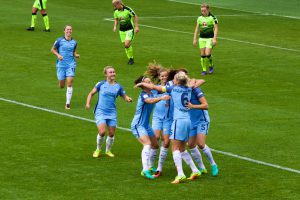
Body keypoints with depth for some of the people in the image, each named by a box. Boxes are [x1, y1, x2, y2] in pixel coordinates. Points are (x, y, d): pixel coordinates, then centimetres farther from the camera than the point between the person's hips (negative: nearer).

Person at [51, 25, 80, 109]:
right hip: (61, 64, -1)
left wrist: (76, 55, -1)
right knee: (62, 85, 4)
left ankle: (67, 104, -7)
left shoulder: (74, 42, 6)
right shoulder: (59, 40, -2)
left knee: (70, 83, -13)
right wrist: (58, 55, -10)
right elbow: (53, 49, 8)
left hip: (71, 64, 1)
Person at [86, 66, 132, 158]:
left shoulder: (118, 87, 6)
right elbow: (91, 93, 10)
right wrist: (88, 103, -4)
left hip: (112, 113, 3)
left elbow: (125, 97, 13)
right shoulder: (101, 84, 0)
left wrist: (128, 99, -10)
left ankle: (108, 150, 28)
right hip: (100, 112, -3)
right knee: (102, 131, -18)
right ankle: (98, 150, 8)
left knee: (111, 133, 2)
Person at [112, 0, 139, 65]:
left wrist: (136, 27, -11)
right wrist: (115, 26, -1)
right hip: (122, 30, 6)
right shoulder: (116, 11, -1)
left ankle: (131, 58, 2)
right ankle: (130, 58, 21)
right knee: (125, 45, 5)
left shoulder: (127, 9, -18)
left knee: (127, 45, -17)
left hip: (130, 29, -6)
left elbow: (135, 16, -8)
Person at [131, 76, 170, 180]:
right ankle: (145, 170, -31)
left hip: (146, 124, 9)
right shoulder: (143, 95, -21)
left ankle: (149, 166, 32)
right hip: (138, 125, -9)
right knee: (147, 144, -25)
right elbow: (150, 101, -43)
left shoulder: (151, 93, 3)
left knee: (155, 145, 15)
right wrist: (161, 98, -61)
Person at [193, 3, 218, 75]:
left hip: (210, 38, -4)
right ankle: (204, 70, 12)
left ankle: (211, 66, 12)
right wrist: (195, 39, 9)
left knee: (207, 54, -14)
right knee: (202, 55, 2)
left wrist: (214, 39, -17)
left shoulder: (212, 18, -8)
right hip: (202, 39, 4)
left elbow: (216, 28, -8)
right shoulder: (200, 18, 6)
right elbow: (197, 28, 13)